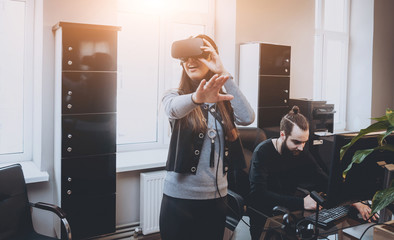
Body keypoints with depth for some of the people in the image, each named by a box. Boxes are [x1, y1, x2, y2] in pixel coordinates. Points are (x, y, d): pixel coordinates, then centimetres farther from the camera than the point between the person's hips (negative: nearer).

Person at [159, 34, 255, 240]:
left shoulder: (224, 101, 5)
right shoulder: (175, 96, -3)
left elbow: (247, 118, -15)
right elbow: (174, 108, -27)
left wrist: (223, 74, -18)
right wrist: (197, 98, -50)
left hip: (216, 196, 3)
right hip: (180, 197, -2)